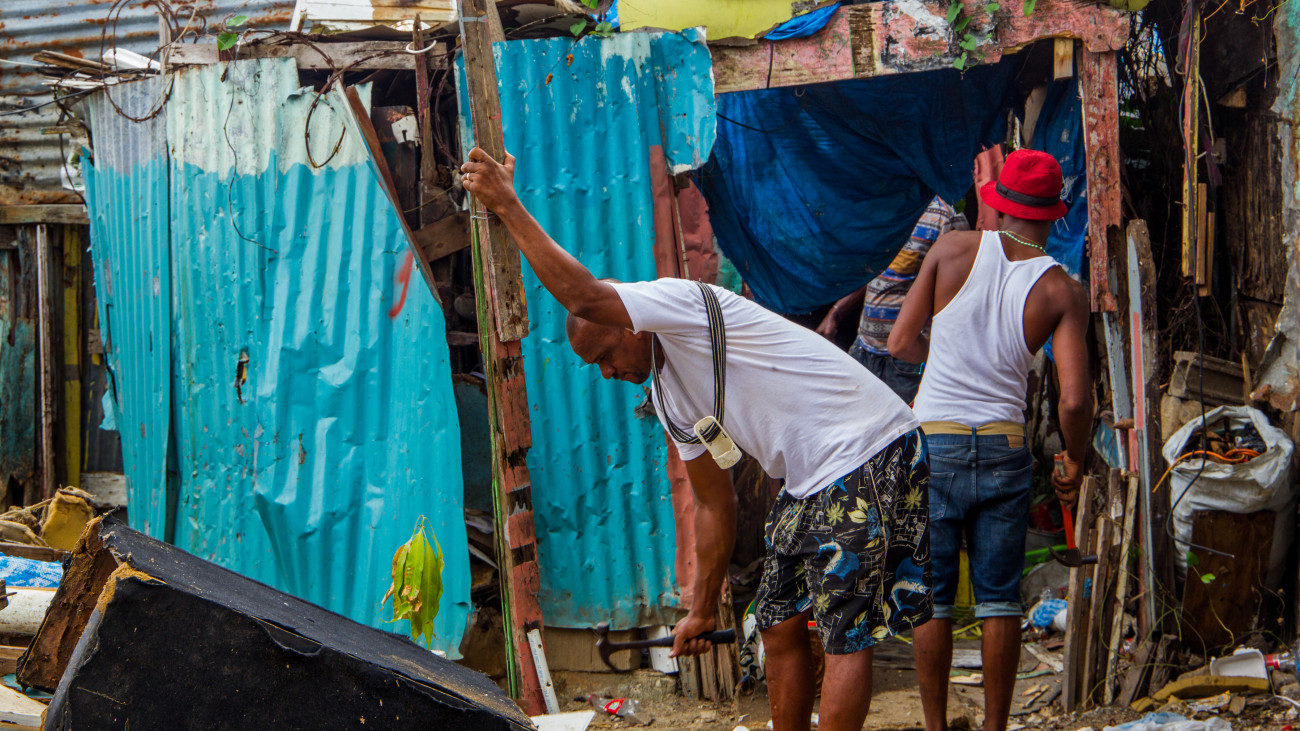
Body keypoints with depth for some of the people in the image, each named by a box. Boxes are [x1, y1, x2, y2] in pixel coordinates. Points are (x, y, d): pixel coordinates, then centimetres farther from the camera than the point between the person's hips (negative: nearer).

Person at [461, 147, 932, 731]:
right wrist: (703, 611, 22)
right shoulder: (669, 398, 13)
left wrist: (508, 205, -19)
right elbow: (714, 505, 19)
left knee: (845, 634, -7)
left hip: (870, 457, -10)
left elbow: (582, 296, -27)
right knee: (780, 627, 12)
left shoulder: (688, 302, -13)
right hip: (812, 482, 10)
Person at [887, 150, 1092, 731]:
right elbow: (1074, 400, -11)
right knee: (999, 599, 10)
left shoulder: (953, 249, -5)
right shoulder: (1063, 291, -4)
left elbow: (900, 343, 0)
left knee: (932, 598, 8)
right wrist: (1074, 463, 8)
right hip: (1004, 450, 1)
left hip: (933, 445, 0)